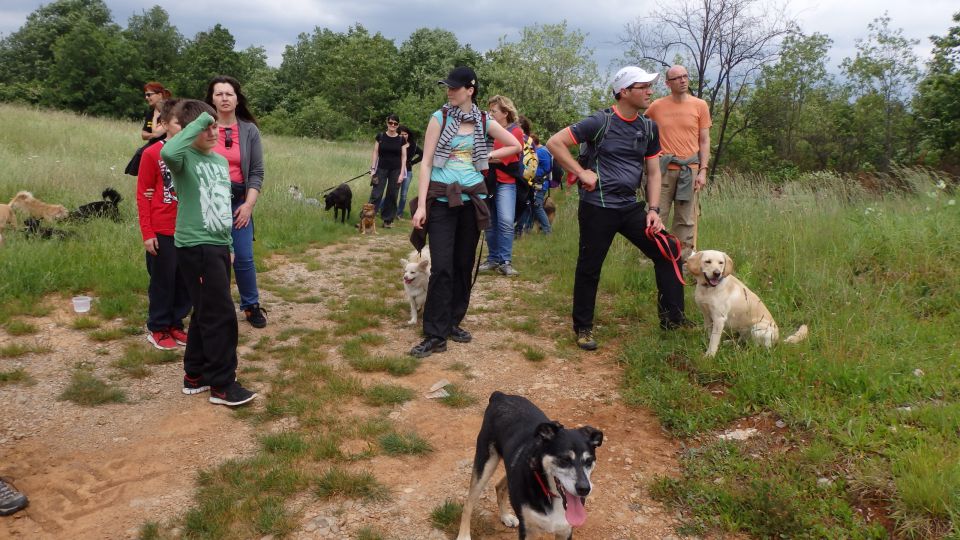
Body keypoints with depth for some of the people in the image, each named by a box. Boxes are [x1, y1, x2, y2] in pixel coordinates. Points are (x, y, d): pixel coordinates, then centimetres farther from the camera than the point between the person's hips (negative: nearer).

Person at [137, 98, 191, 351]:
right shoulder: (152, 154, -7)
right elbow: (142, 196, -6)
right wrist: (147, 233, -10)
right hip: (161, 232, -4)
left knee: (185, 280, 10)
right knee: (162, 281, 5)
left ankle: (176, 324, 26)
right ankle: (157, 329, 20)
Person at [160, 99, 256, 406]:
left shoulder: (222, 160, 13)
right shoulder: (185, 158, -11)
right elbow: (167, 152, -38)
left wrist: (230, 244, 21)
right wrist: (198, 122, -26)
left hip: (217, 246, 8)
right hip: (196, 247, -8)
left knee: (206, 313, 15)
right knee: (221, 315, -6)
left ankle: (195, 375, 27)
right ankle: (222, 385, 4)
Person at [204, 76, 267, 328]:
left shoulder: (249, 130, 2)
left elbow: (257, 172, 2)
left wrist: (248, 205, -6)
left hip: (239, 202, 1)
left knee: (244, 258, 3)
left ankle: (251, 306, 20)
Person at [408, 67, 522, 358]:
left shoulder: (484, 122, 6)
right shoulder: (440, 117, -2)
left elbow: (515, 146, 17)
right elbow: (426, 162, -6)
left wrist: (487, 156, 6)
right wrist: (421, 205, -13)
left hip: (471, 199, 4)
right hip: (441, 199, -3)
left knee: (464, 265, 9)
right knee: (441, 267, -9)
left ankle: (453, 323, 23)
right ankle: (435, 335, -4)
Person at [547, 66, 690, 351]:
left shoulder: (649, 128, 9)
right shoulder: (601, 122, -9)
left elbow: (653, 172, 13)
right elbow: (555, 143, -10)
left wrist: (654, 210, 2)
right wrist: (581, 172, -13)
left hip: (631, 207, 6)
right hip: (598, 207, -6)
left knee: (667, 254, 2)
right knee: (589, 269, 1)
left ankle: (673, 319, 14)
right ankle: (583, 328, 18)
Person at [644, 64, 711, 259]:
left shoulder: (700, 105, 5)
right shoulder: (656, 106, 3)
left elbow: (704, 141, 5)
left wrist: (703, 171, -3)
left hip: (690, 169, 1)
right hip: (663, 169, 0)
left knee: (686, 220, 4)